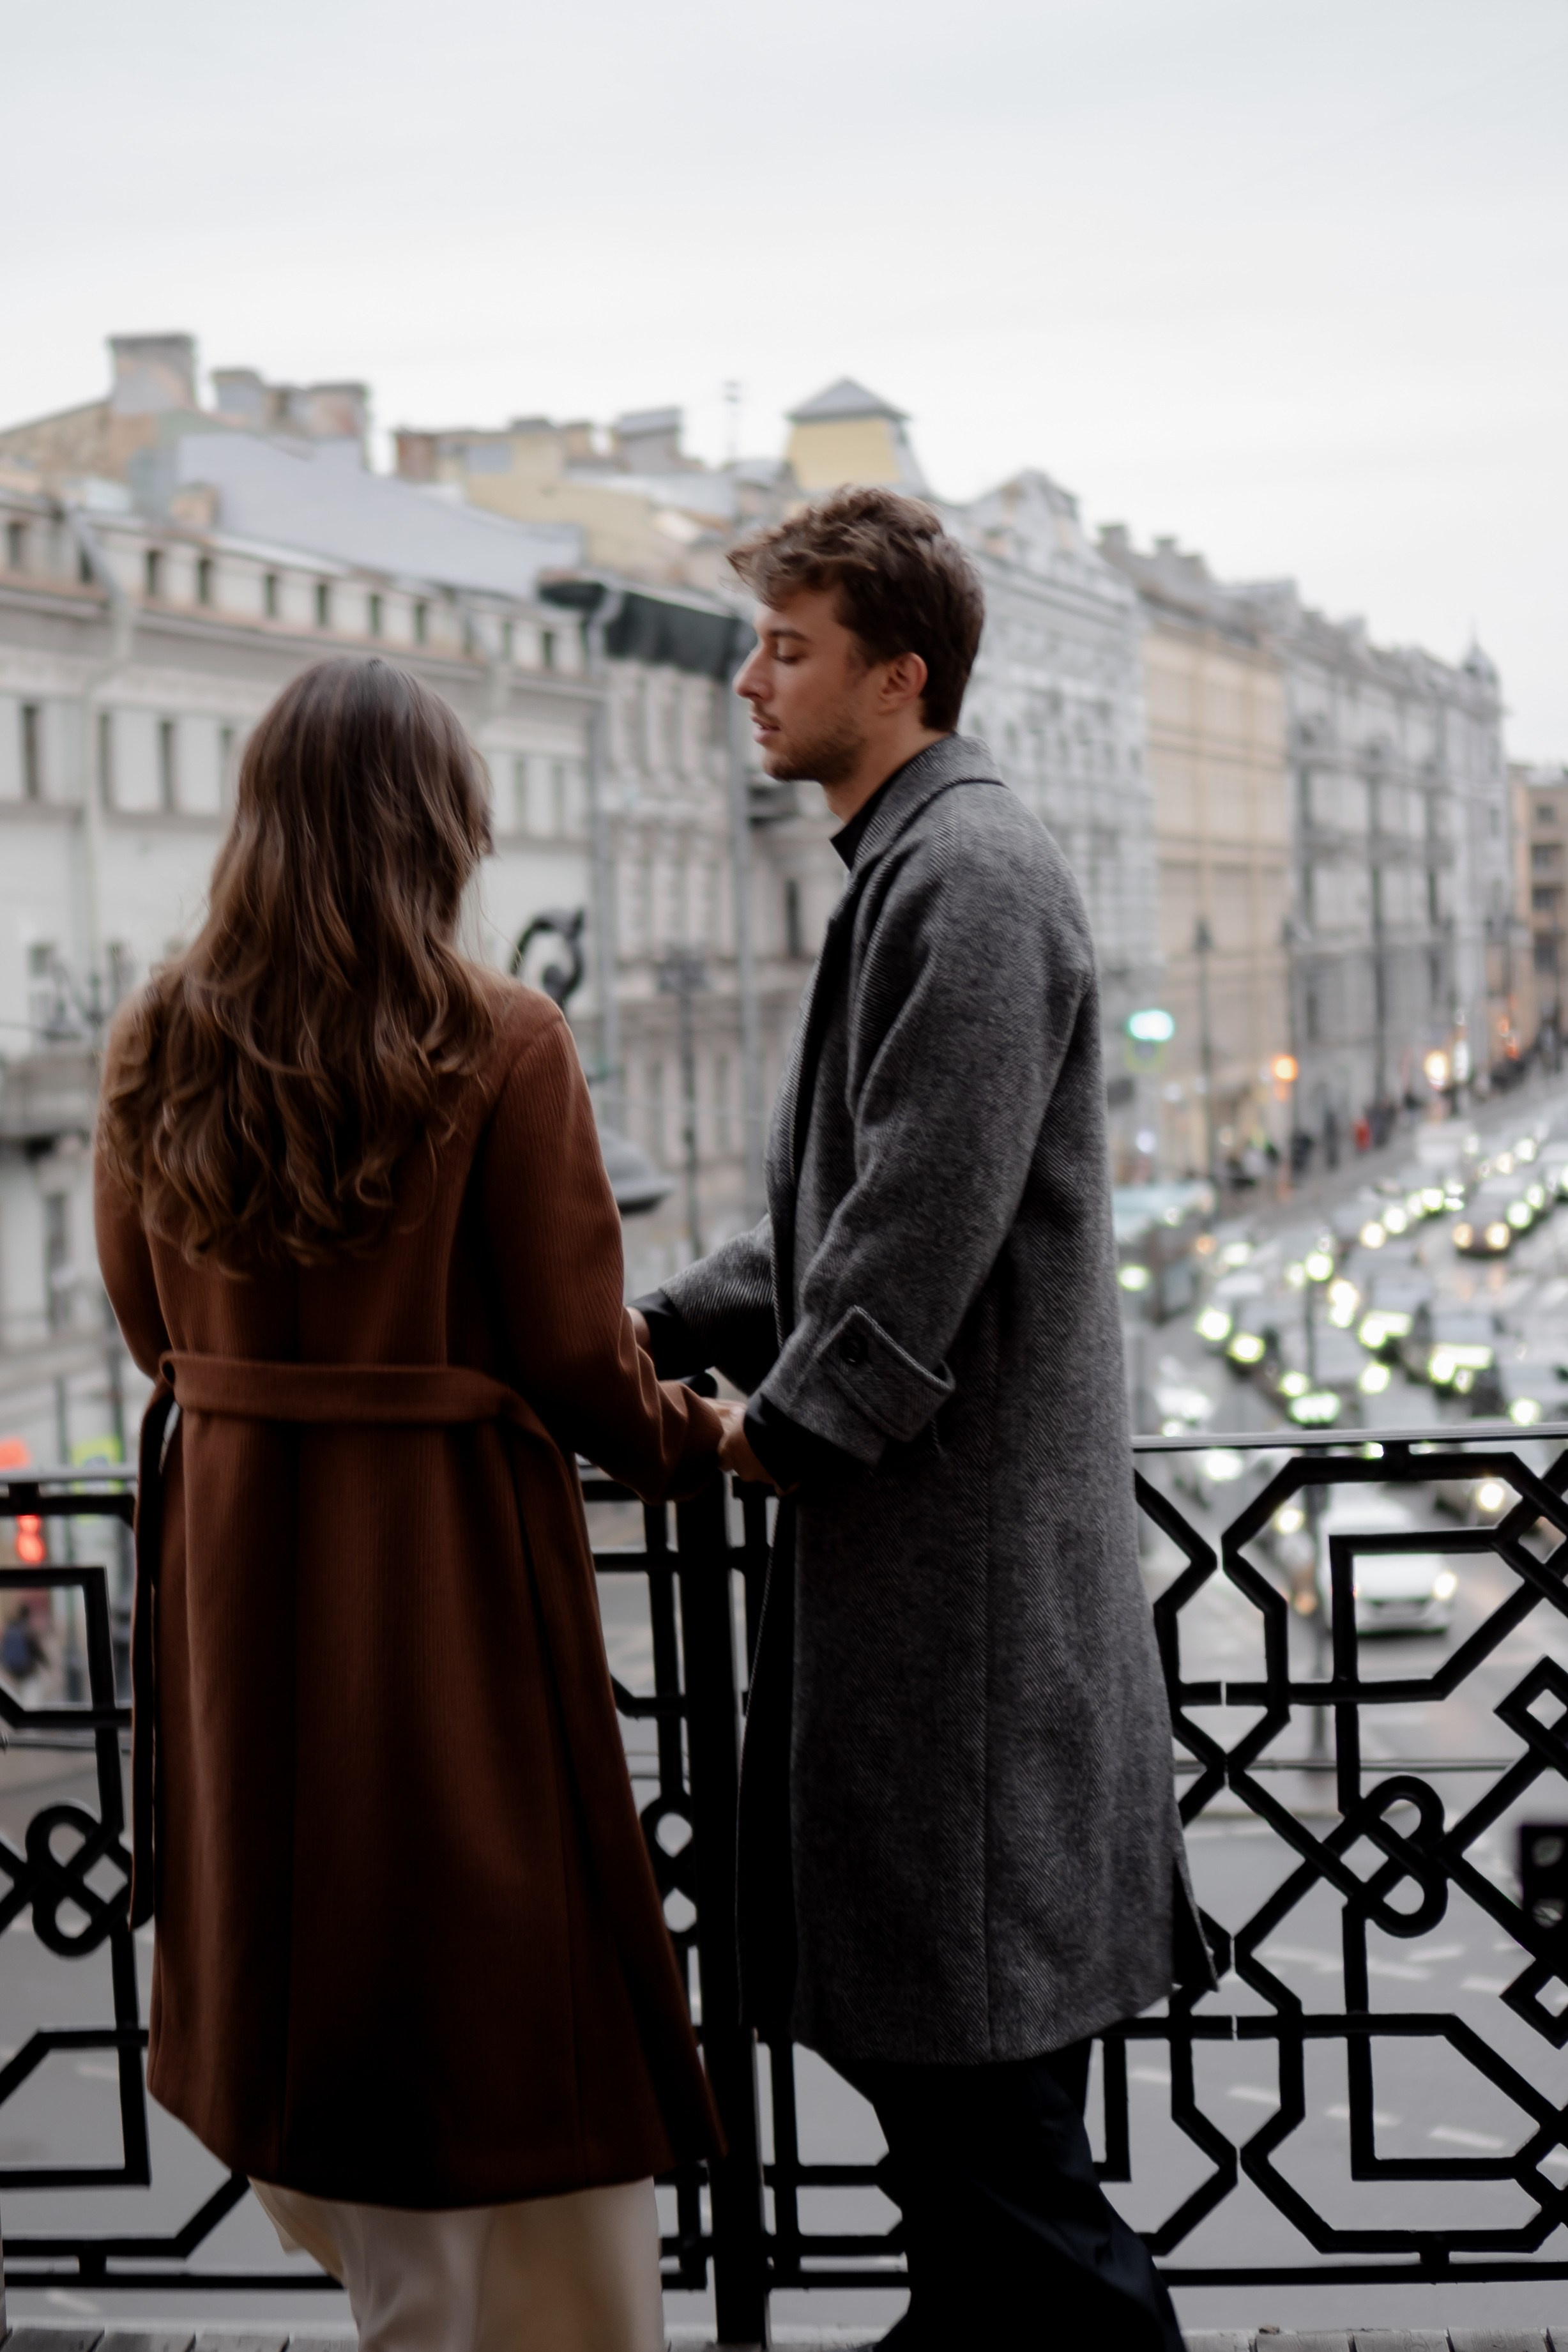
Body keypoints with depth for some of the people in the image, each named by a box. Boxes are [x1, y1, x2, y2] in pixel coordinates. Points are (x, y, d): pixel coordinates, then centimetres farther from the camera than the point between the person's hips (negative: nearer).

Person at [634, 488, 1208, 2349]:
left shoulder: (972, 876, -16)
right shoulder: (909, 870, 16)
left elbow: (931, 1218, -21)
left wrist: (789, 1426, -11)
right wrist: (674, 1326, 10)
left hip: (961, 1527, -10)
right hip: (906, 1516, 10)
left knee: (954, 2006, -3)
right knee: (910, 1997, 18)